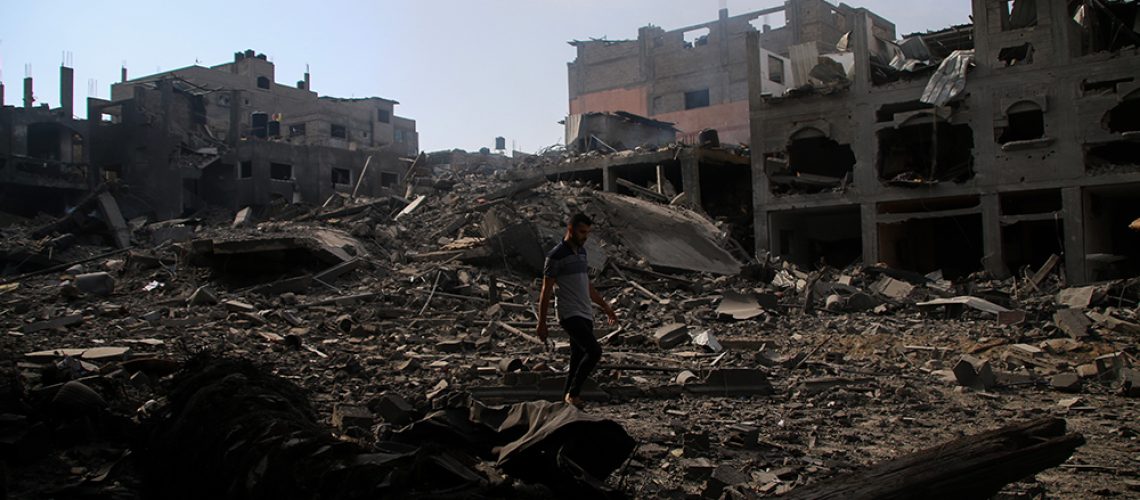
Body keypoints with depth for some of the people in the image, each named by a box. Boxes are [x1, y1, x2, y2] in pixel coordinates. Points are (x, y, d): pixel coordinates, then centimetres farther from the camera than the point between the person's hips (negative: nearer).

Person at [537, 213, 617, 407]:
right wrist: (541, 324, -10)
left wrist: (605, 307, 27)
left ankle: (569, 396, 17)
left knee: (578, 358, 8)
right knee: (594, 351, -19)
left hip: (585, 314, 8)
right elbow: (546, 291, -9)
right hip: (570, 315, -8)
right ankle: (573, 393, -6)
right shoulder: (556, 256, -10)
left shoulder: (581, 252, 15)